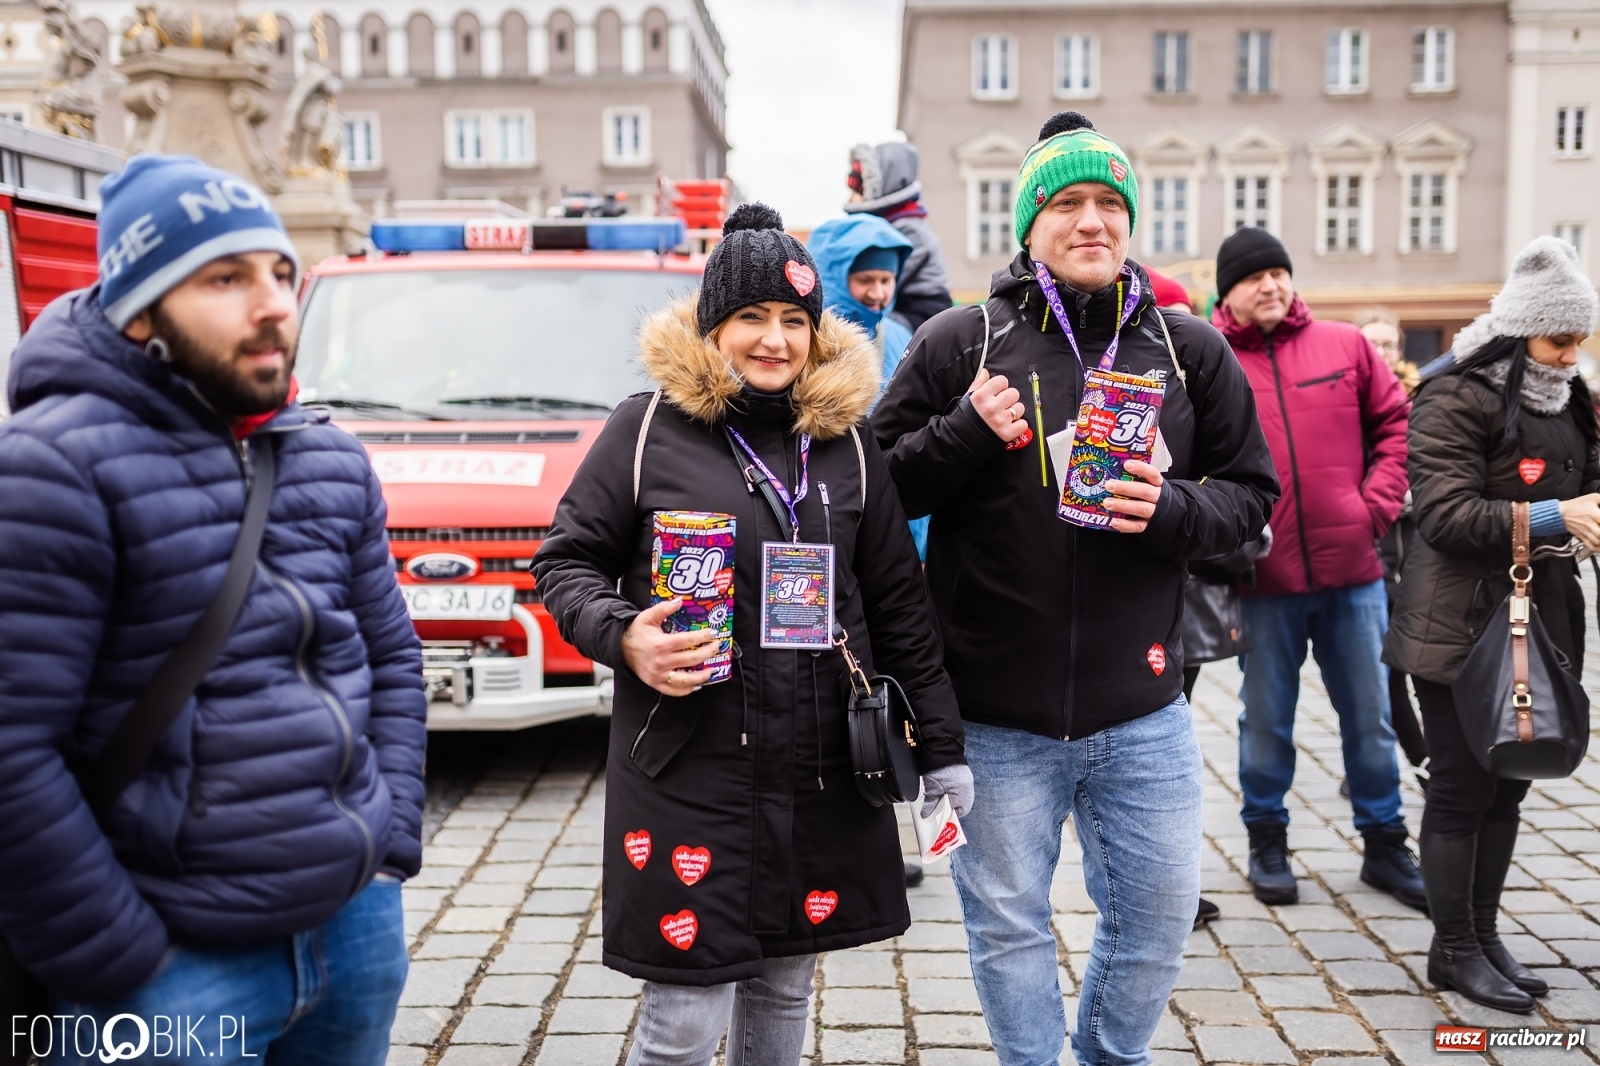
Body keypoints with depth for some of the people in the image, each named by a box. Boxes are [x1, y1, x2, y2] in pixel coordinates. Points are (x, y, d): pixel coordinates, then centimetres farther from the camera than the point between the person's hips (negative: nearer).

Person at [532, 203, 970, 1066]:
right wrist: (623, 638, -17)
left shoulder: (847, 438, 7)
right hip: (686, 769, -3)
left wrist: (940, 746, 11)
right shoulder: (649, 428, -3)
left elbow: (898, 603, 10)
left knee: (784, 986, 16)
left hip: (823, 769, 4)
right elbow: (566, 561, 3)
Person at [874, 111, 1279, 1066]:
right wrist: (965, 435, -17)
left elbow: (1251, 492, 7)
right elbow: (881, 483, 1)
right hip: (996, 718, -2)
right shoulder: (957, 342, -3)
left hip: (1144, 714, 2)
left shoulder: (1190, 350, 3)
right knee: (1009, 926, 14)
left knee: (1158, 921, 16)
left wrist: (1174, 511, -14)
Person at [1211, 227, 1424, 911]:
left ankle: (1384, 844, 29)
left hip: (1352, 567, 2)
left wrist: (1378, 502, -1)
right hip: (1263, 574, -2)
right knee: (1267, 718, 10)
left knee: (1370, 714, 13)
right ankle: (1267, 841, 28)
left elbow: (1396, 423, 9)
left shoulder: (1345, 346, 5)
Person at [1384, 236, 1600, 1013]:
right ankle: (1454, 949, 15)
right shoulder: (1457, 402, -12)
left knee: (1508, 784, 14)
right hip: (1463, 631, -8)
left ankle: (1484, 933, 27)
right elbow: (1446, 516, -21)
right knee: (1462, 788, 1)